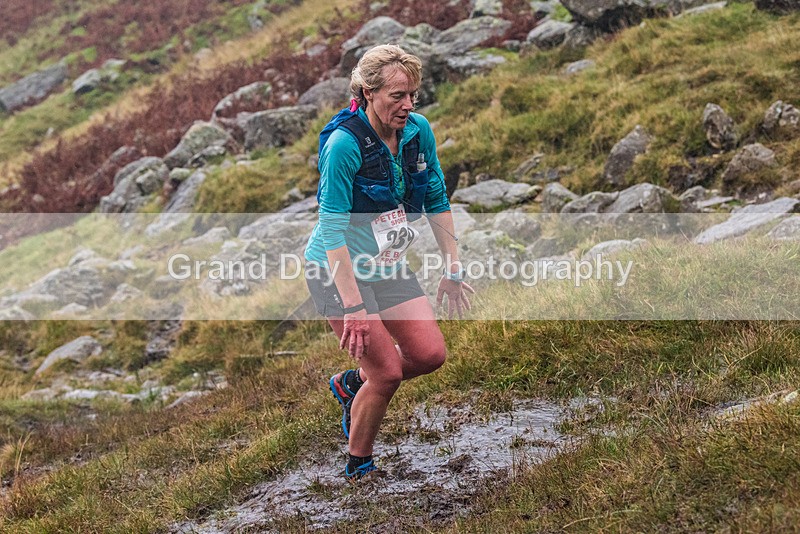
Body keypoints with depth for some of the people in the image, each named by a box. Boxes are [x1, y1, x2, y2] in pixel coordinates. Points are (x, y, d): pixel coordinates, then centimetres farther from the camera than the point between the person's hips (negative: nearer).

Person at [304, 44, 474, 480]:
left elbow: (437, 201, 7)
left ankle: (352, 382, 26)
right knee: (388, 372, -7)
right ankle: (358, 468, 16)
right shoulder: (344, 142, -25)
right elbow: (332, 229, -26)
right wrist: (352, 307, -29)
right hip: (339, 271, -6)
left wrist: (452, 269, 7)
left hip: (388, 266, 7)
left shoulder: (419, 130, -5)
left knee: (431, 354, -1)